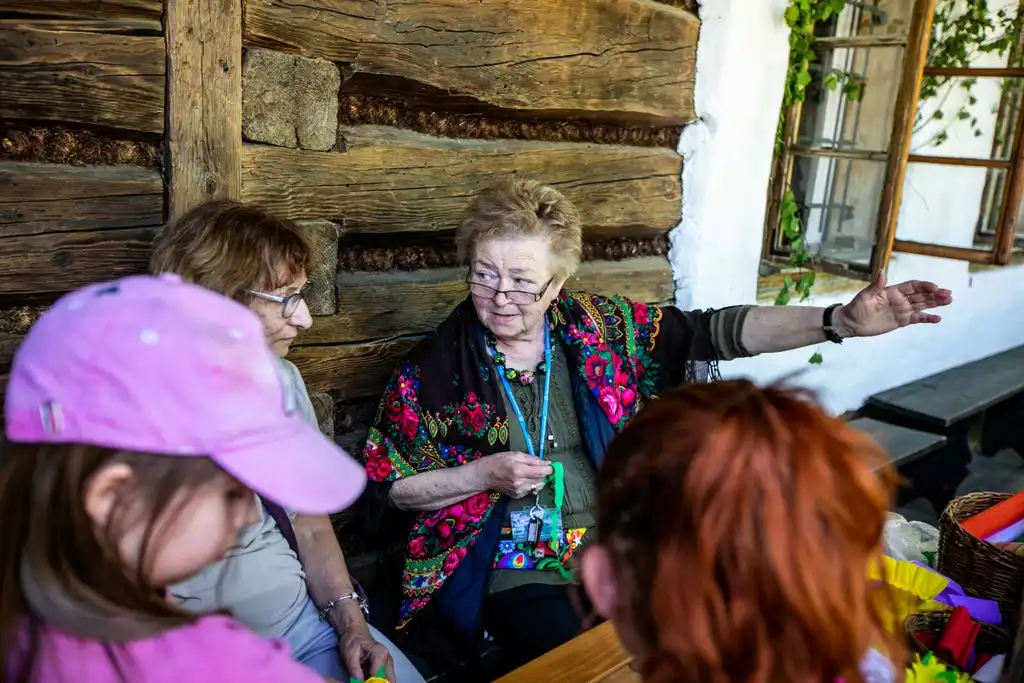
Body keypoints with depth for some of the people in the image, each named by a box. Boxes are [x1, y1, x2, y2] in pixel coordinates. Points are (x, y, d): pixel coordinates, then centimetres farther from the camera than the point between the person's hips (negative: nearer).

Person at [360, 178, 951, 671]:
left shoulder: (596, 327, -3)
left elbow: (711, 332, -6)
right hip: (515, 572, -3)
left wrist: (840, 322, -16)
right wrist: (482, 475, -18)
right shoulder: (434, 370, -9)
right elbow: (386, 487, -2)